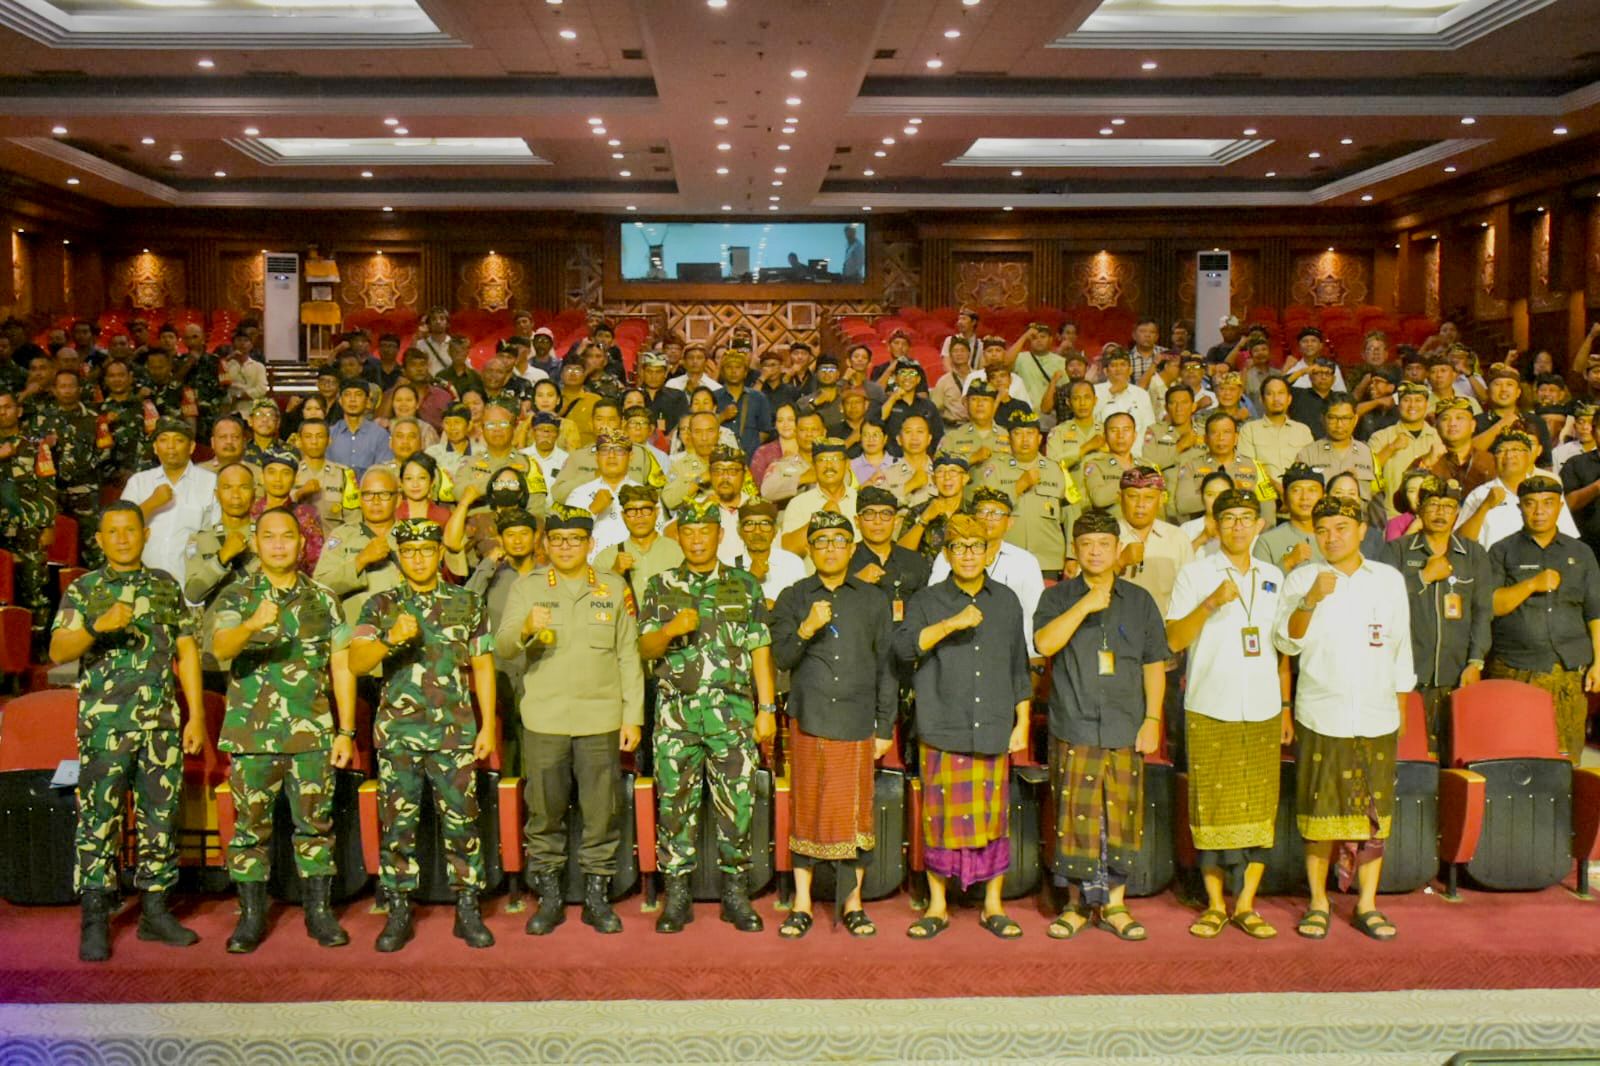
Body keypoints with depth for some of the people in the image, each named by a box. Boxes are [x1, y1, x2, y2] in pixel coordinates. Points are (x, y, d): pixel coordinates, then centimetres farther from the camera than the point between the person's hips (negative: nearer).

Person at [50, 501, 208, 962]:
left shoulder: (166, 586, 12)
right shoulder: (83, 590, 5)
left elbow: (187, 651, 11)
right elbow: (57, 651, -3)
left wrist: (196, 715, 5)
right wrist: (97, 628, -23)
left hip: (162, 724, 3)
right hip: (104, 723, -2)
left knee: (160, 817, 6)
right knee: (98, 819, -3)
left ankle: (155, 911, 16)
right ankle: (95, 920, 3)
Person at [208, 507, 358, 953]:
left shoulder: (323, 599, 8)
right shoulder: (236, 597, 2)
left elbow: (342, 667, 8)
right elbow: (221, 648, -17)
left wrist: (346, 732, 2)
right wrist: (254, 624, -38)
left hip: (313, 734, 1)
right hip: (252, 732, -1)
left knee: (315, 825, 6)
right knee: (251, 826, 5)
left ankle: (319, 912, 16)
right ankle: (251, 917, 16)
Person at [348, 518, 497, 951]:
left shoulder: (466, 603, 7)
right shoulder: (381, 606, 5)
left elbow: (483, 665, 8)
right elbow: (356, 662, -6)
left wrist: (488, 725, 2)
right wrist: (391, 639, -25)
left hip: (455, 733, 0)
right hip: (397, 734, 0)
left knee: (461, 823, 2)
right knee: (397, 826, 4)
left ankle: (468, 911, 12)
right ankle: (398, 914, 15)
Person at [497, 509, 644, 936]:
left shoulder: (614, 589, 9)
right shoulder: (527, 587, 5)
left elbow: (628, 656, 9)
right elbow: (502, 647, -5)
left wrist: (633, 716, 3)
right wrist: (525, 629, -27)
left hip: (601, 720, 1)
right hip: (543, 720, 0)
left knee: (601, 812, 4)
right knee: (544, 813, 5)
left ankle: (597, 896, 17)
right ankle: (548, 897, 18)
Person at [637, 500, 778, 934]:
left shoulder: (745, 585, 9)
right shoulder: (660, 587, 11)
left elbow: (760, 651, 7)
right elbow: (645, 649, 7)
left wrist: (767, 708, 1)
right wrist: (670, 630, -15)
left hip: (733, 710, 0)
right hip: (676, 712, 1)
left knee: (737, 803, 1)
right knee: (675, 804, 2)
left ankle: (735, 892, 13)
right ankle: (676, 894, 13)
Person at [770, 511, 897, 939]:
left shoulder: (874, 600, 11)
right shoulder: (793, 598, 8)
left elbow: (886, 666, 11)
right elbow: (781, 658, 0)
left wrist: (886, 726, 7)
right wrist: (805, 630, -19)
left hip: (857, 723, 1)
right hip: (809, 720, 0)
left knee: (856, 813, 3)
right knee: (807, 810, 4)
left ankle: (853, 903, 15)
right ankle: (802, 904, 13)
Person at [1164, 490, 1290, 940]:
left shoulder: (1273, 577, 13)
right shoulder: (1195, 574, 1)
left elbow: (1283, 648, 17)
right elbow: (1174, 640, -7)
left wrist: (1286, 706, 13)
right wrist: (1211, 603, -19)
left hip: (1263, 712, 3)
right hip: (1209, 711, -3)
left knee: (1261, 809, 3)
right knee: (1212, 809, -1)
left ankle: (1246, 904, 13)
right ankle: (1214, 904, 11)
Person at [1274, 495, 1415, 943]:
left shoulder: (1389, 579, 10)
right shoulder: (1301, 579, 3)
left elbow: (1401, 647, 16)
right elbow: (1287, 642, -8)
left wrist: (1401, 706, 16)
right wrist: (1311, 600, -22)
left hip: (1377, 718, 2)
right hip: (1321, 717, -2)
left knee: (1375, 813, 4)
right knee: (1320, 812, 1)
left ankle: (1367, 904, 14)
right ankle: (1318, 903, 12)